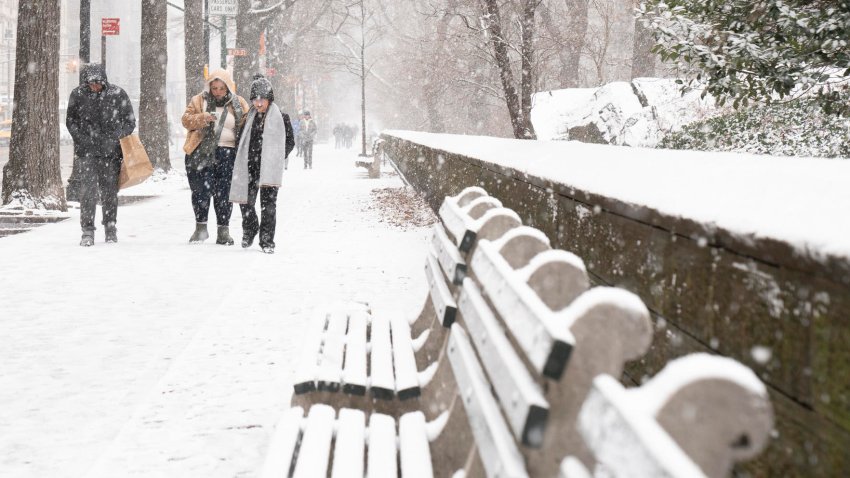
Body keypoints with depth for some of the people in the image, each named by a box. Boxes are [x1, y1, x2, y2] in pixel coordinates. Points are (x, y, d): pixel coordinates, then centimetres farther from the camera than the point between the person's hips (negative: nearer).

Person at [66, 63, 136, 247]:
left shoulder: (117, 94, -3)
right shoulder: (78, 94, 0)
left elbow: (129, 121, 4)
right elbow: (71, 121, 8)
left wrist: (115, 140, -8)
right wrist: (84, 140, -5)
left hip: (111, 150, 0)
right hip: (87, 151, 0)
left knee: (110, 190, 7)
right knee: (88, 189, -9)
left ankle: (111, 228, 21)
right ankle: (88, 231, -5)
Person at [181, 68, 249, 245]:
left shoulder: (239, 104, 9)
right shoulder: (199, 101, 8)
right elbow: (186, 120, 2)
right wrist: (202, 118, -17)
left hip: (227, 153, 0)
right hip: (201, 151, 0)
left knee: (224, 192, 1)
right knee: (201, 189, -2)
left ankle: (223, 230, 10)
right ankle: (201, 227, 12)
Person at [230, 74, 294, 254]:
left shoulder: (281, 117, 1)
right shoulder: (250, 117, 10)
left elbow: (290, 142, 8)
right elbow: (241, 141, 20)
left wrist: (277, 158, -1)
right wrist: (243, 158, 9)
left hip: (269, 169, -3)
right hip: (250, 167, 3)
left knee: (268, 203, -4)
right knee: (246, 200, 2)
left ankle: (267, 240, 4)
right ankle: (250, 229, 30)